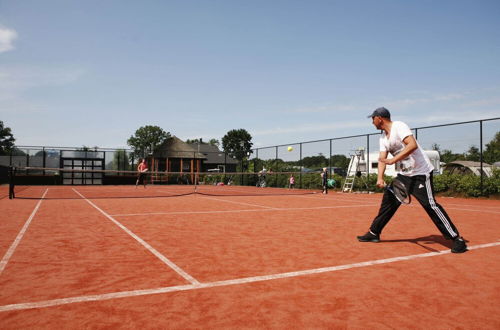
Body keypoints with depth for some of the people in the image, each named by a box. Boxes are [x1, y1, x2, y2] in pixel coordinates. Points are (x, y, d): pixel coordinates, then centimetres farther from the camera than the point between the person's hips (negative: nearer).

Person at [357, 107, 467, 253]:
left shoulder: (399, 126, -16)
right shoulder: (383, 136, 10)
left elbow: (412, 145, -31)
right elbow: (382, 159, 2)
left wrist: (393, 160, -36)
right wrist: (380, 178, -12)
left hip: (420, 173, -8)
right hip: (403, 175, 8)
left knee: (430, 204, -15)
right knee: (388, 201, 8)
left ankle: (457, 239, -5)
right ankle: (374, 233, 19)